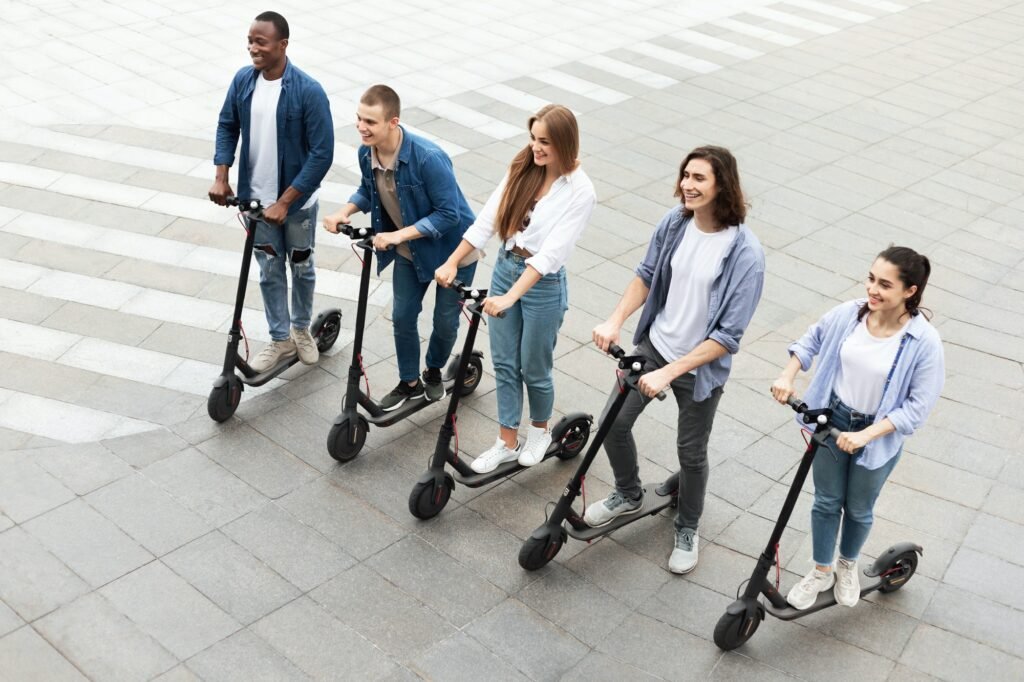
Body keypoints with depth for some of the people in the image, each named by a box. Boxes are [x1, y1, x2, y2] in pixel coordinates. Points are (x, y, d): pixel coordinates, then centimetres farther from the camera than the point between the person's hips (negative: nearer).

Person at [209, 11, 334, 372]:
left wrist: (285, 202, -23)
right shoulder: (242, 80, -8)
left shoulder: (309, 92, -22)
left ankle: (301, 329, 41)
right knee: (269, 270, 14)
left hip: (296, 200, -3)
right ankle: (281, 339, 31)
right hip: (256, 199, 3)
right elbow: (227, 126, 7)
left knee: (301, 267, 17)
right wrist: (221, 177, -5)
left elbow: (322, 154, -21)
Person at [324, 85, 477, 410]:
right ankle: (410, 383, 32)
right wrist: (345, 211, -15)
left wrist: (399, 235, -34)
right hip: (409, 251, 6)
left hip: (452, 248, -5)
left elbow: (448, 214, -31)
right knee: (402, 317, 11)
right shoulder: (366, 153, -14)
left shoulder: (429, 158, -35)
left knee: (445, 321, 10)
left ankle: (434, 372, 39)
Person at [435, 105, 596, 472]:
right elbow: (488, 218, -2)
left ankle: (540, 430, 38)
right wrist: (452, 262, -10)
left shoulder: (580, 191, -19)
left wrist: (509, 297, -33)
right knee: (503, 363, 13)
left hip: (543, 284, -5)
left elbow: (551, 252, -26)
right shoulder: (522, 168, -3)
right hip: (505, 267, 5)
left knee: (534, 369, 11)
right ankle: (507, 441, 28)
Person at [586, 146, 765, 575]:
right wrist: (615, 320, -12)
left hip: (701, 368, -4)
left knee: (691, 453, 13)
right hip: (652, 346, 5)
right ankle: (628, 495, 40)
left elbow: (728, 336, -25)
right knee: (613, 424, 10)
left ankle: (687, 530, 40)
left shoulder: (745, 253, -26)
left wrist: (670, 372, -28)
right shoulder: (674, 223, -12)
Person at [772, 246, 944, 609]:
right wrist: (787, 377, -10)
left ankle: (847, 566, 49)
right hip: (832, 419, 2)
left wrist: (864, 435, -28)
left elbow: (917, 408, -21)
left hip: (878, 434, -2)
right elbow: (810, 341, 4)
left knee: (858, 508, 20)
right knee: (826, 500, 17)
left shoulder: (924, 342, -26)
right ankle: (821, 571, 39)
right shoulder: (848, 313, -16)